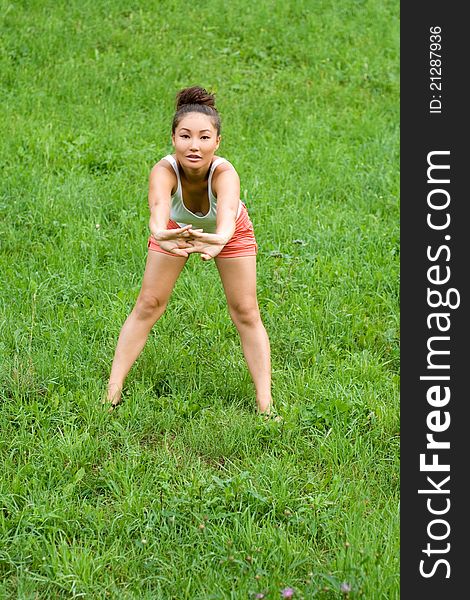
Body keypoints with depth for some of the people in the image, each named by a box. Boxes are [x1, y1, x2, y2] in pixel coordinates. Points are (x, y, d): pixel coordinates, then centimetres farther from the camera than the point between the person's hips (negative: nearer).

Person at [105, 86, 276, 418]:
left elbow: (227, 209, -63)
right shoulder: (164, 170, -39)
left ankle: (266, 404, 5)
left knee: (246, 313, -3)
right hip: (177, 228, 1)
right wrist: (161, 233, -84)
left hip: (229, 231, -1)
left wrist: (220, 238, -86)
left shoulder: (224, 172, -42)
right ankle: (112, 391, 5)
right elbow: (158, 206, -61)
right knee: (148, 305, -3)